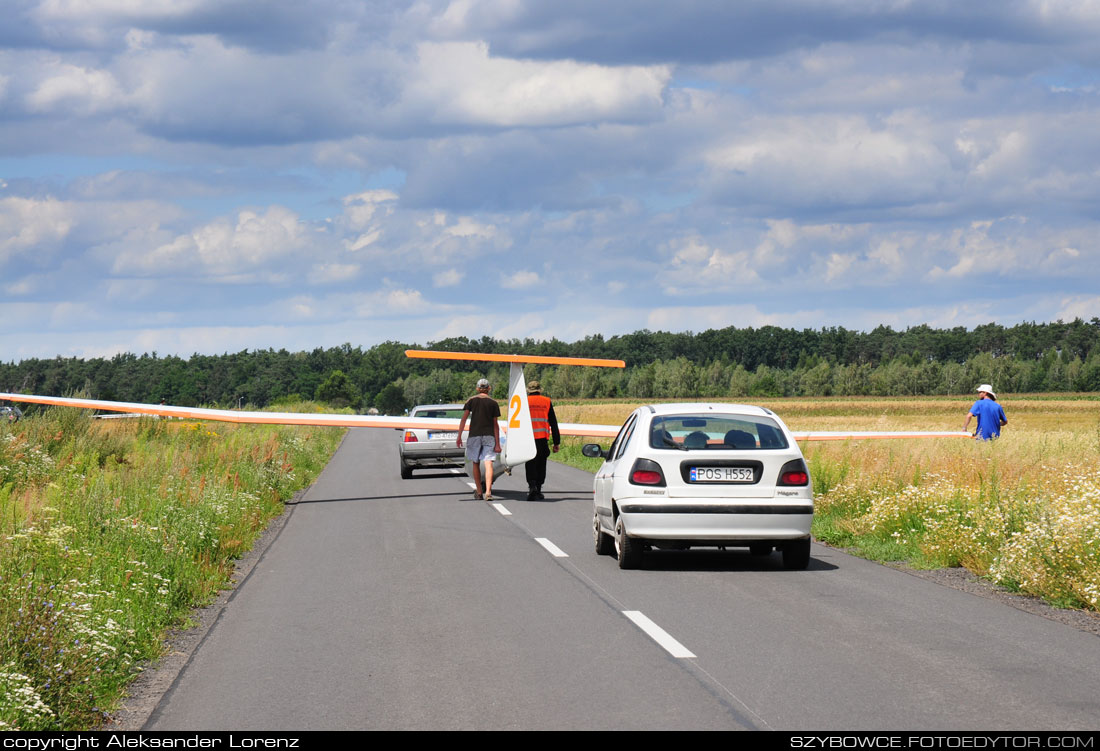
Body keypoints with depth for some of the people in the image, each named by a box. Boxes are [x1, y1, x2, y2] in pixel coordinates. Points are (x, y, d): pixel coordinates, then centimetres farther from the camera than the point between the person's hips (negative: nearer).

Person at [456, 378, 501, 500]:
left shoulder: (471, 400, 3)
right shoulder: (493, 403, 4)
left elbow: (464, 418, -5)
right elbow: (495, 424, 2)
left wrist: (459, 436, -3)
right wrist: (497, 443, 1)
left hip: (475, 435, 0)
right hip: (489, 435, 0)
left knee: (476, 463, 14)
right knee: (488, 464, -8)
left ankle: (478, 492, 20)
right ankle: (488, 492, -23)